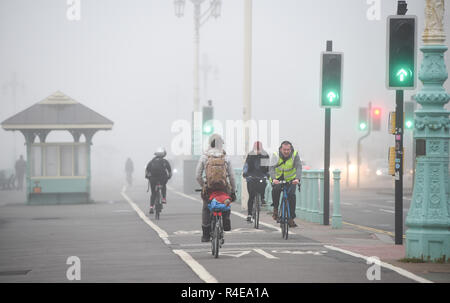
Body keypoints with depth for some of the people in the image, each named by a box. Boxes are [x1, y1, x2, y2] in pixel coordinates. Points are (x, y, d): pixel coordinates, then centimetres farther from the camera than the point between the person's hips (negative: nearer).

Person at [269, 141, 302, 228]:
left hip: (291, 179, 1)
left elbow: (298, 167, -28)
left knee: (291, 195, -18)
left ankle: (291, 218, -7)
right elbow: (271, 168, -28)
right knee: (275, 190, -30)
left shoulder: (295, 155, -18)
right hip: (278, 178, -1)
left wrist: (297, 179, -47)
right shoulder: (276, 155, -19)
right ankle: (275, 209, -7)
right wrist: (273, 179, -48)